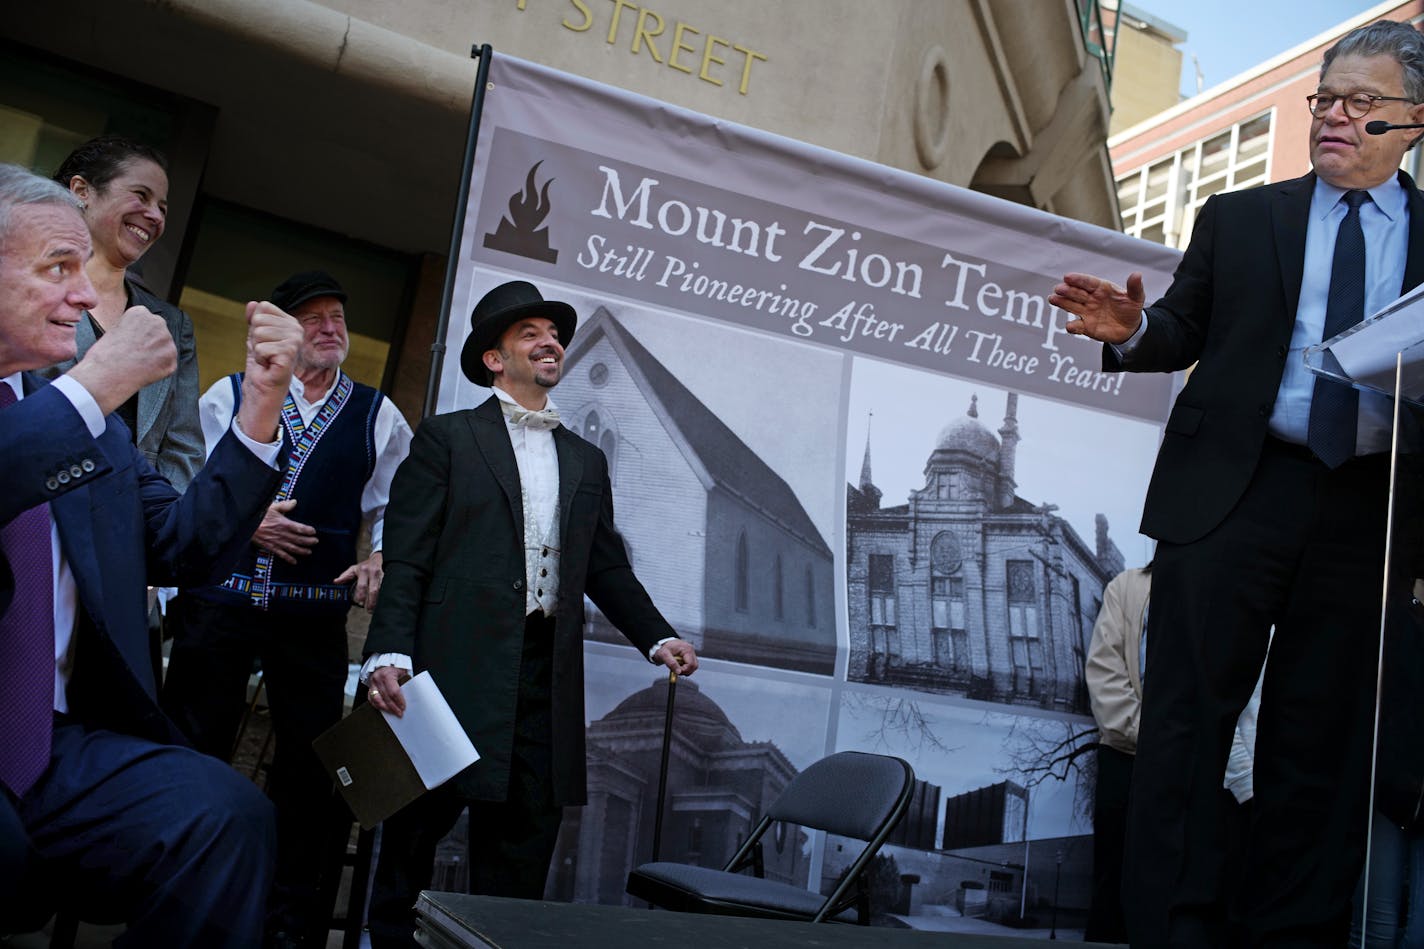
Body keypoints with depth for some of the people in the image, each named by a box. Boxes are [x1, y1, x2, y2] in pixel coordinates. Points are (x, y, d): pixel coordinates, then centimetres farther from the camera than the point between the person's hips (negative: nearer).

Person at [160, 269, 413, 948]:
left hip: (314, 611, 1)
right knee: (190, 746, 2)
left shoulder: (377, 416, 11)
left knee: (311, 761, 4)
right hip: (219, 597, -1)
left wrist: (380, 560, -7)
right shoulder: (229, 394, 9)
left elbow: (393, 510, 12)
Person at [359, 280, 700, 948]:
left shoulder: (586, 461, 20)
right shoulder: (447, 438, 6)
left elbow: (608, 567, 19)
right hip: (458, 667, -4)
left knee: (523, 840, 6)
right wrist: (389, 653, -15)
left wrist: (659, 638, 4)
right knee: (419, 822, 2)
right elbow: (406, 558, -2)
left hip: (546, 677, 4)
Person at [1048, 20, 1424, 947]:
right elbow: (1186, 334, 10)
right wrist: (1132, 329, -12)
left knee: (1323, 735, 7)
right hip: (1232, 493, 0)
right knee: (1189, 715, -1)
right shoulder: (1239, 218, 12)